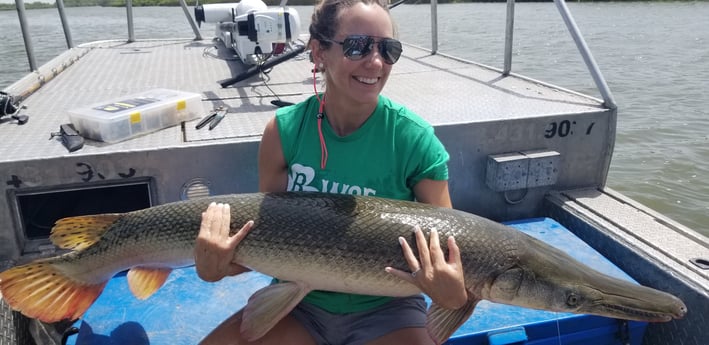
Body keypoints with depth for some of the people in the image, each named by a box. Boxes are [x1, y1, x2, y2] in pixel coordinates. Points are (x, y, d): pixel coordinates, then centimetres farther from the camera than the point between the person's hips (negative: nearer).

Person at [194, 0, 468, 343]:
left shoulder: (416, 140, -18)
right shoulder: (284, 129, -12)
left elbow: (445, 246, -11)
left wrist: (454, 294, -33)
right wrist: (216, 268, -23)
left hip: (385, 308, -1)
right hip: (301, 300, 2)